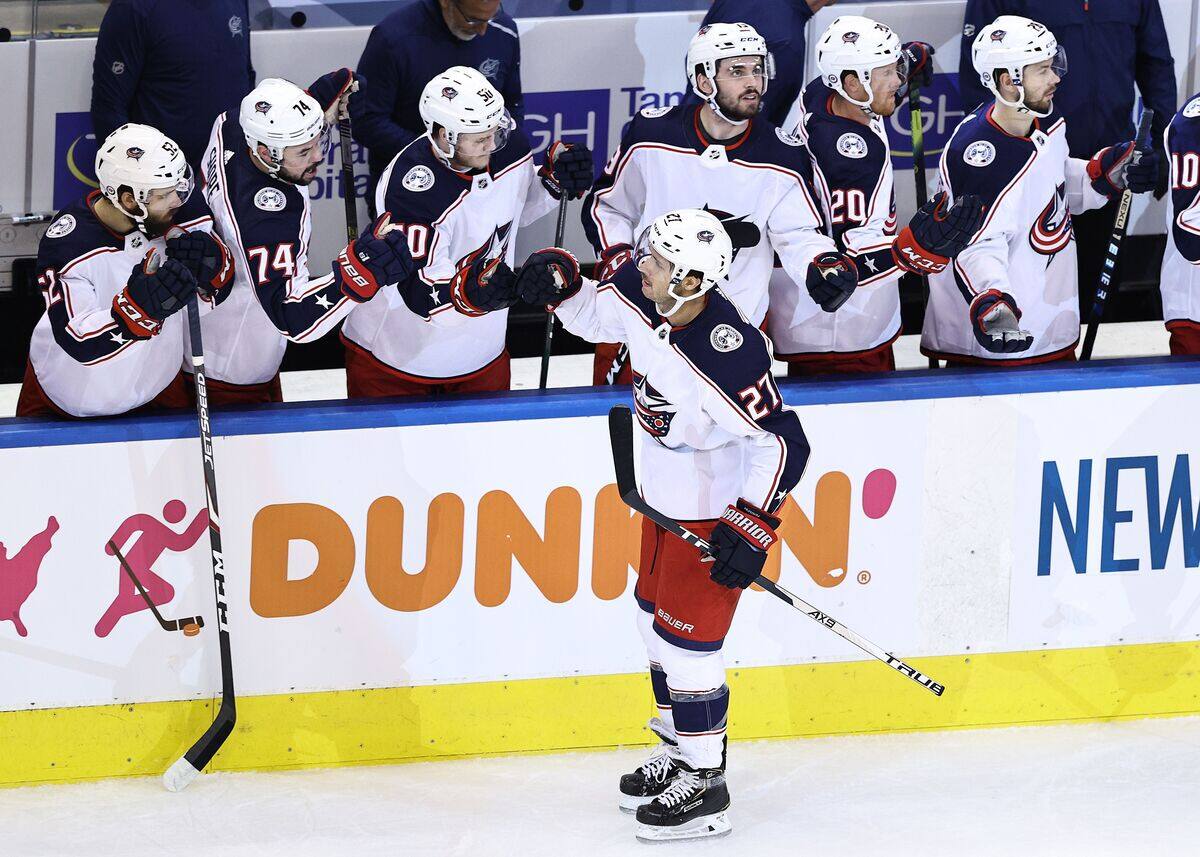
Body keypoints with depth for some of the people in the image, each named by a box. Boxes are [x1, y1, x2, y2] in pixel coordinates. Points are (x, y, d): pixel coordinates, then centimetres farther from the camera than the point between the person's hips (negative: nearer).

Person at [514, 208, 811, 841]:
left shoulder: (729, 355, -35)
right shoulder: (637, 291, -13)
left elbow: (783, 443, -29)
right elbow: (593, 316, 11)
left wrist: (753, 526, -31)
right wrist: (561, 281, -10)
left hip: (714, 505, -9)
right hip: (663, 492, 9)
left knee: (685, 635, -3)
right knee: (656, 617, 21)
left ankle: (704, 784, 11)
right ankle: (678, 749, 39)